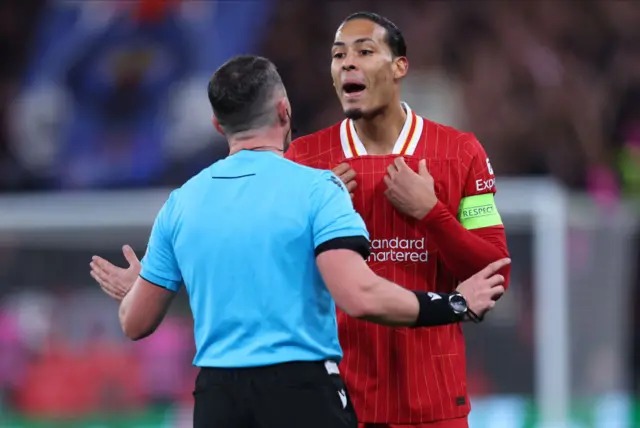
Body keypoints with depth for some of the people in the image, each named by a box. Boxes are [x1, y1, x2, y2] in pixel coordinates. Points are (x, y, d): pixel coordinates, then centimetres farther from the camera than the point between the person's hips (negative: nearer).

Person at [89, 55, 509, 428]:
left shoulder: (181, 203, 7)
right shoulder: (315, 188, -7)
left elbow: (137, 323, 12)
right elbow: (360, 298, -19)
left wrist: (133, 290, 36)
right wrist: (458, 304, -7)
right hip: (302, 392, -4)